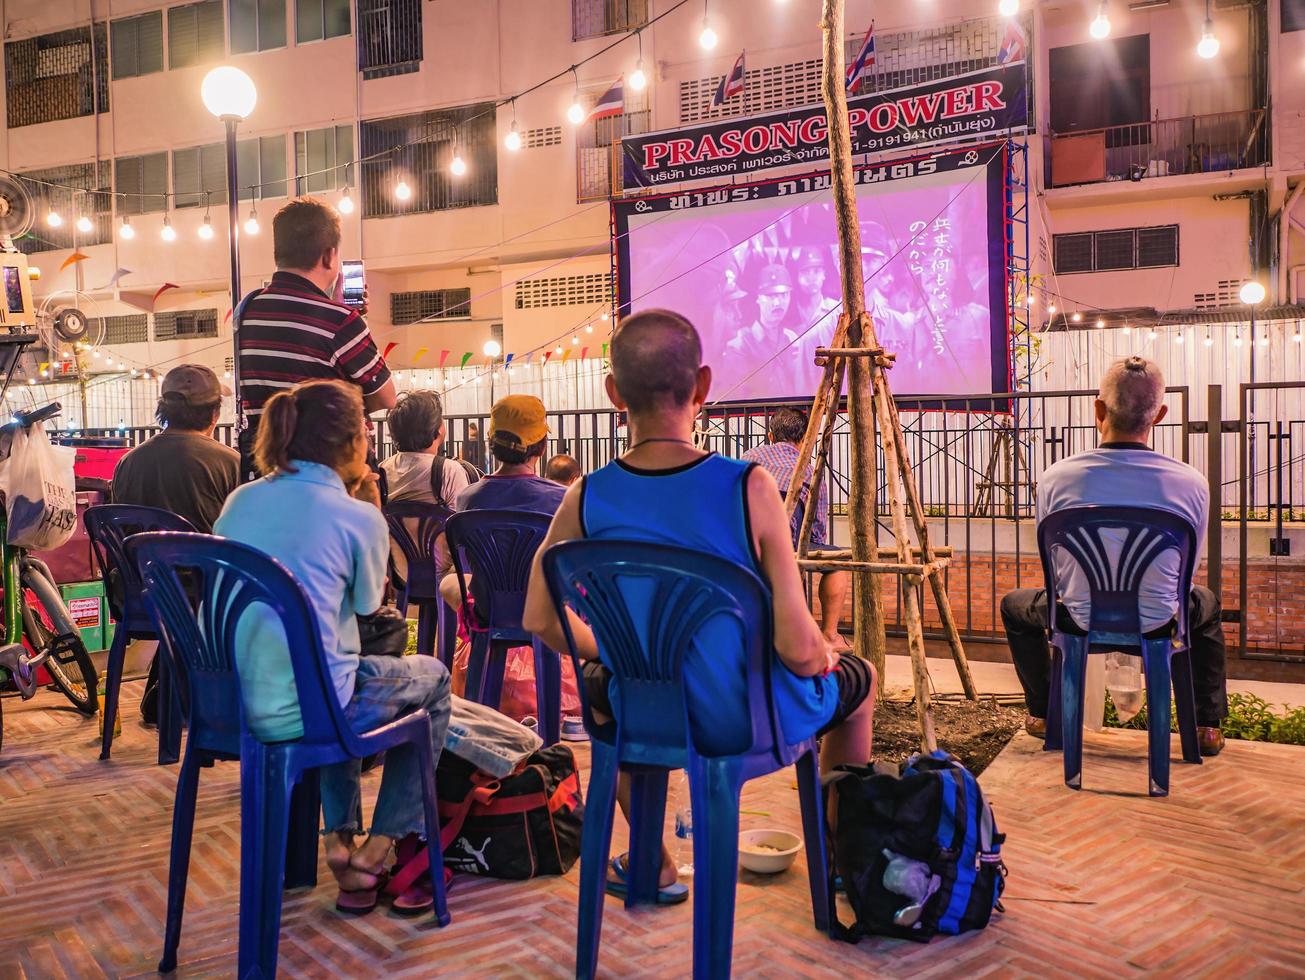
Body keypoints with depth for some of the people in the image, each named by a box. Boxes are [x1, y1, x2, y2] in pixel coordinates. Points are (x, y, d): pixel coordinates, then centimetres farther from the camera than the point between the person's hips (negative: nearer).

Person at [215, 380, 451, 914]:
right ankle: (379, 850, 20)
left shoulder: (241, 500, 5)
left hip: (229, 703, 7)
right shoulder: (357, 515, -12)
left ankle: (339, 838, 30)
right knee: (432, 677, 21)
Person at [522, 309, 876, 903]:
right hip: (761, 720, -2)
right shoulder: (747, 487, -25)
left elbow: (540, 620, -5)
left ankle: (652, 865, 44)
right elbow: (797, 649, -25)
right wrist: (825, 655, -1)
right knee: (858, 680, 30)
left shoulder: (585, 500, -16)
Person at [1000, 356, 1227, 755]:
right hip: (1157, 625, 1)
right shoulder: (1191, 483, -14)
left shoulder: (1056, 478, -16)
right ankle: (1208, 726, 34)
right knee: (1206, 605, 37)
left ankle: (1043, 715, 35)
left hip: (1080, 622, -1)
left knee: (1015, 605, 32)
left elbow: (1052, 564, 0)